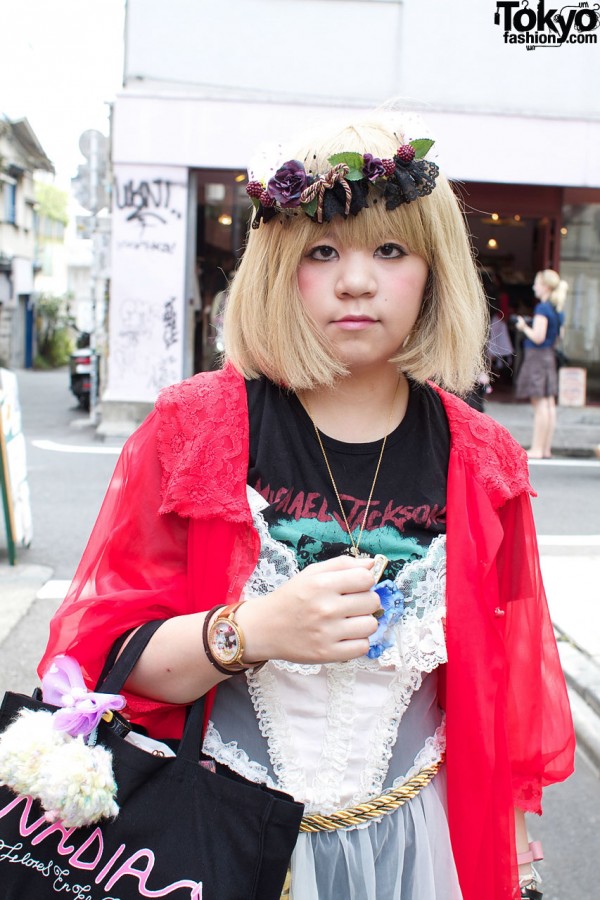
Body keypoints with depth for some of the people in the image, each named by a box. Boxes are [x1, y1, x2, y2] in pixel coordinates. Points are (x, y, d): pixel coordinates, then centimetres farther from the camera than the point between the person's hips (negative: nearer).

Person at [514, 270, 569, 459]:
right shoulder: (558, 310, 12)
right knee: (549, 403, 8)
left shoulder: (542, 308, -14)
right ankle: (546, 448, 13)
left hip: (537, 356, -9)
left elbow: (538, 337, -20)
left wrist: (524, 327, -3)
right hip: (550, 357, 9)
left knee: (539, 403, -7)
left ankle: (537, 449, -5)